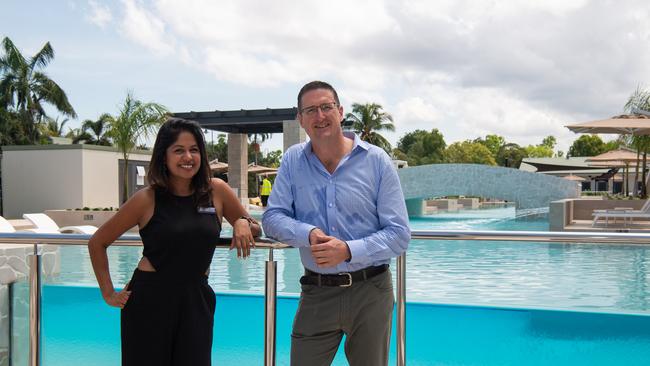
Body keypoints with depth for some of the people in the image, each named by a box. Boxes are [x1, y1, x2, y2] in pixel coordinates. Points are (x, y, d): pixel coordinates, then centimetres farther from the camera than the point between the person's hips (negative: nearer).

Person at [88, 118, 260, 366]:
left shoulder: (217, 191, 1)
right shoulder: (147, 200, -6)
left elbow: (255, 230, 14)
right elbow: (97, 243, 4)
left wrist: (243, 224, -8)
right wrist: (109, 293, 0)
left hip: (196, 300, 2)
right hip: (149, 300, -2)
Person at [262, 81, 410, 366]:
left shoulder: (376, 160, -5)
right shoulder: (293, 160, 3)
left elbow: (399, 234, -7)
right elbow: (272, 218, 0)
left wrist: (349, 251, -21)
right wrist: (309, 234, -20)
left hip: (369, 291, -1)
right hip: (316, 292, 1)